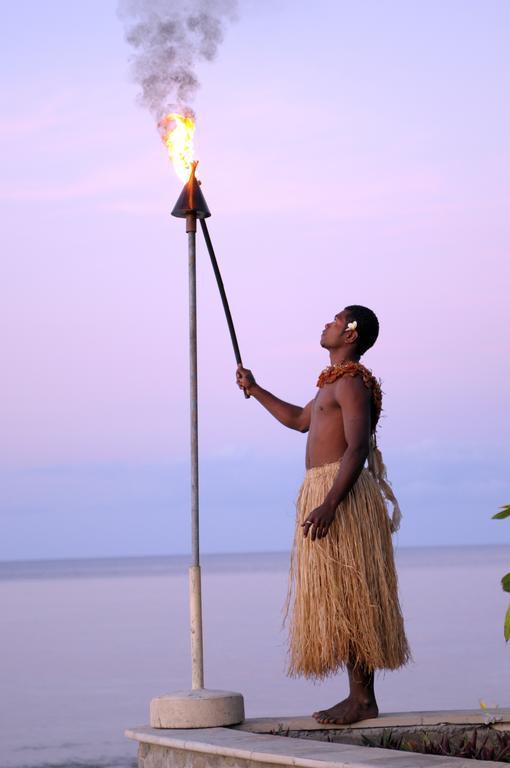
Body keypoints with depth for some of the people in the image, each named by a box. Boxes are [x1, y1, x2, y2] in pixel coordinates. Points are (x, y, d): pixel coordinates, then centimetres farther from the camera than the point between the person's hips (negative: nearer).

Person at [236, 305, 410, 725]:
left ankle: (363, 698, -9)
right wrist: (254, 390, 41)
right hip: (324, 493, 10)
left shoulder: (351, 383, -11)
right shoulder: (336, 383, 21)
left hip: (342, 493, -10)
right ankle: (359, 696, 12)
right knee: (339, 599, 9)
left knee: (347, 596, -10)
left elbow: (357, 448, -21)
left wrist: (328, 504, -29)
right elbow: (300, 420, 38)